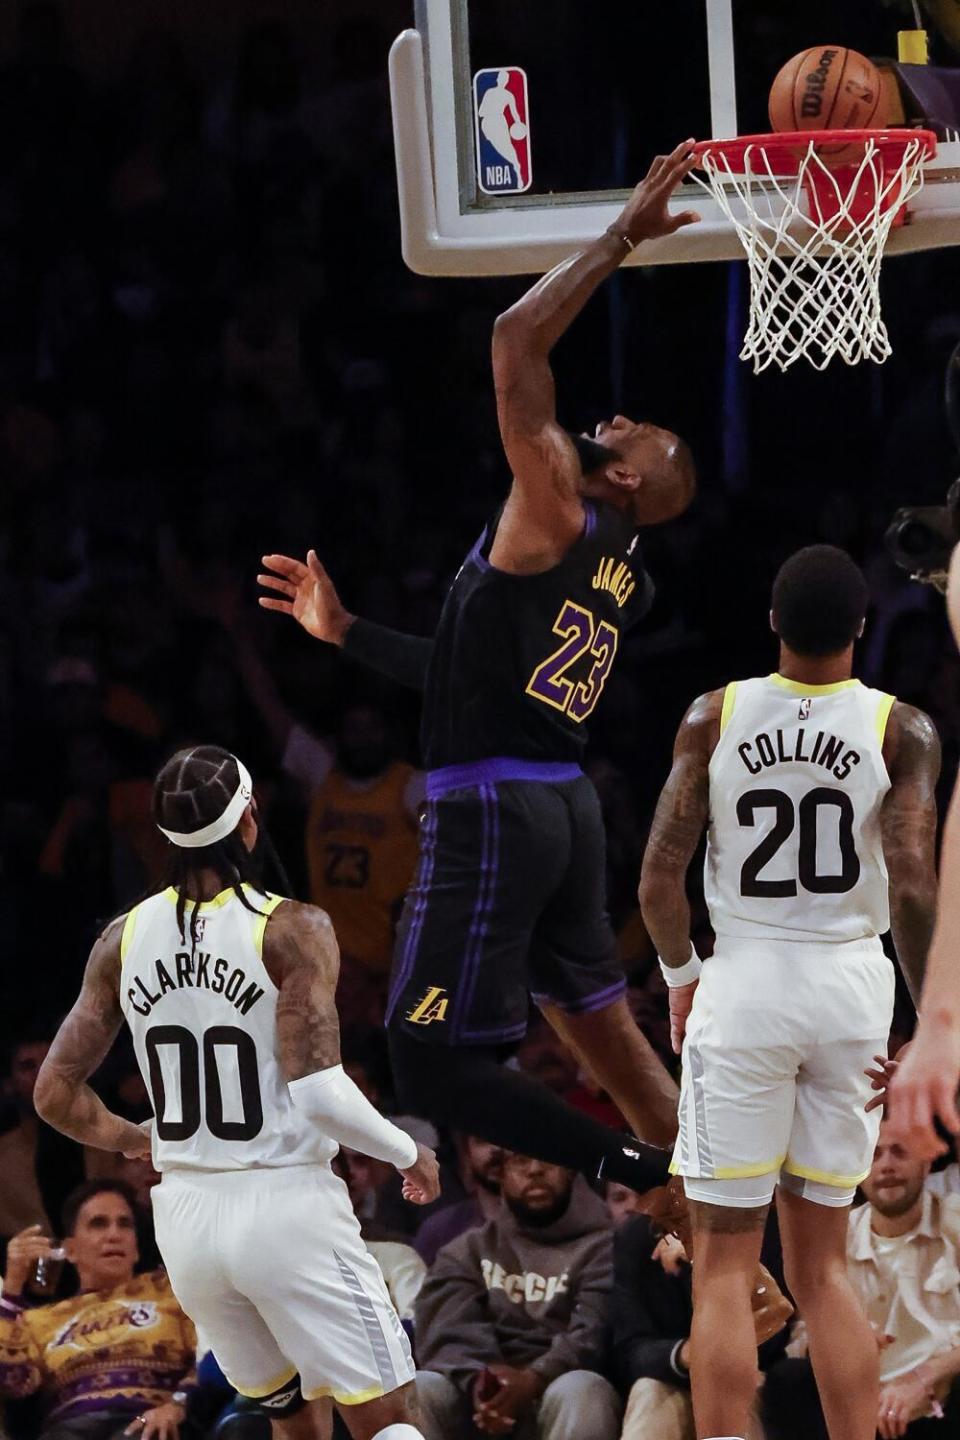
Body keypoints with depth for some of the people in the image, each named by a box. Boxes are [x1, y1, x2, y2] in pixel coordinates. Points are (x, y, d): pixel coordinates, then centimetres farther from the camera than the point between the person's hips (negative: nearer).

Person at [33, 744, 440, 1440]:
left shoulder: (123, 939, 3)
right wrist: (409, 1153, -3)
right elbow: (320, 1094, -20)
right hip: (287, 1204, -6)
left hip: (187, 1215, 6)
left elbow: (56, 1094, 6)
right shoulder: (292, 929, -13)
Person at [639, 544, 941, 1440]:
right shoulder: (902, 732, -4)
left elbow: (658, 879, -5)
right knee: (821, 1265, 13)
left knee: (725, 1264, 3)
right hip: (852, 988, 1)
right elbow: (913, 891, -12)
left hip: (744, 988, -1)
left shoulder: (714, 718, -3)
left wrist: (681, 976, 13)